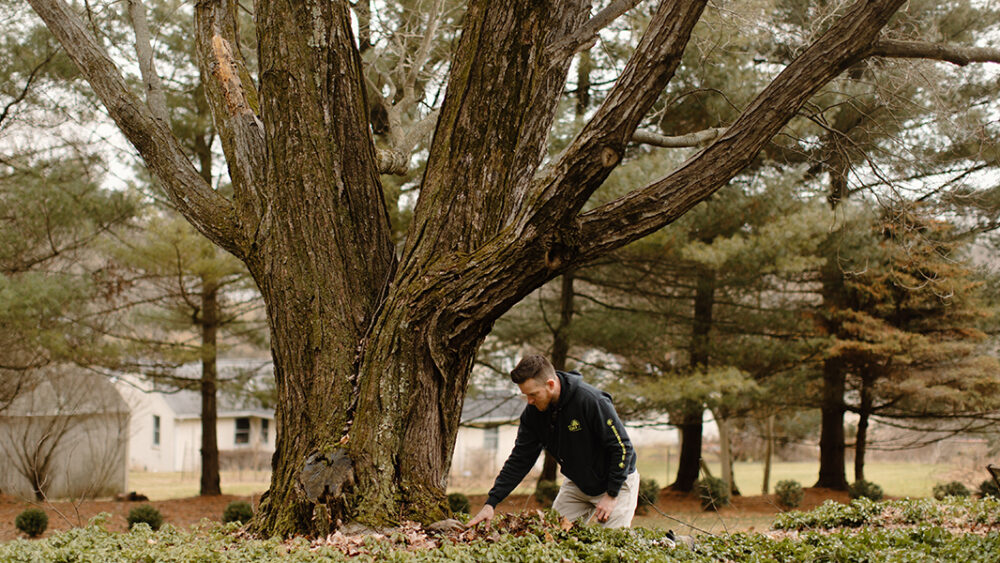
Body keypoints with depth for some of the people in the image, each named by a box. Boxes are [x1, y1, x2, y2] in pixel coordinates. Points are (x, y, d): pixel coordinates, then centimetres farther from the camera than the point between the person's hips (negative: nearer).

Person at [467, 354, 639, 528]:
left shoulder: (591, 401, -30)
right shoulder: (533, 412, -11)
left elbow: (622, 447, -23)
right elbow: (519, 460, -6)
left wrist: (611, 495, -21)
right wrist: (491, 502, -13)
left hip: (616, 481, -5)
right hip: (576, 484, 6)